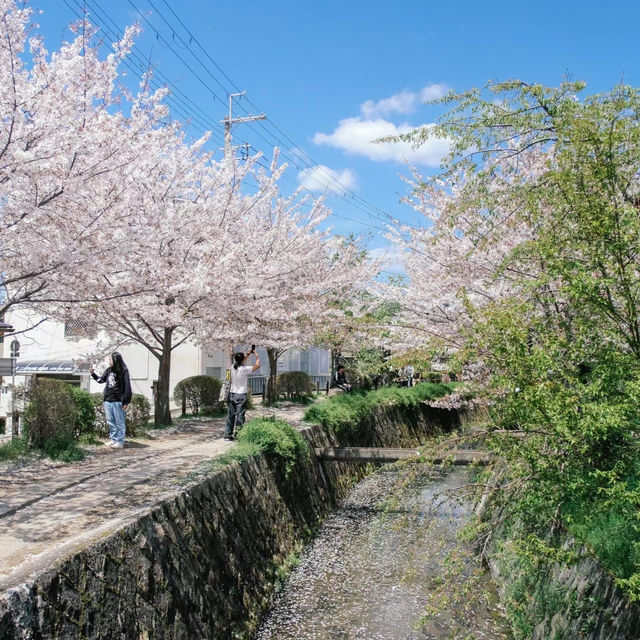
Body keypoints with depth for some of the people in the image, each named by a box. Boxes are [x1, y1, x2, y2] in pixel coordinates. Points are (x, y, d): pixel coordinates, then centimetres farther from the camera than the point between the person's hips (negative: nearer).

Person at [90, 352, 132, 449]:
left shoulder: (123, 371, -9)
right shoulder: (109, 371, 11)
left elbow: (127, 387, -12)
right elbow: (101, 380, 25)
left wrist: (126, 402, -15)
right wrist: (93, 374, 12)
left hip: (118, 401, -7)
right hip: (108, 401, 7)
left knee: (119, 422, 0)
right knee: (110, 422, 13)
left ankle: (120, 442, 5)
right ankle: (113, 439, 23)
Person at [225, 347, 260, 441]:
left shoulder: (233, 368, 2)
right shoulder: (244, 369, -16)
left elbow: (241, 363, 24)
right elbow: (257, 365, -8)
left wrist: (249, 354, 26)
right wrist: (256, 355, 7)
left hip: (232, 394, 6)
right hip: (241, 395, -6)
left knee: (231, 415, 11)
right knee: (240, 416, -1)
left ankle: (228, 434, 16)